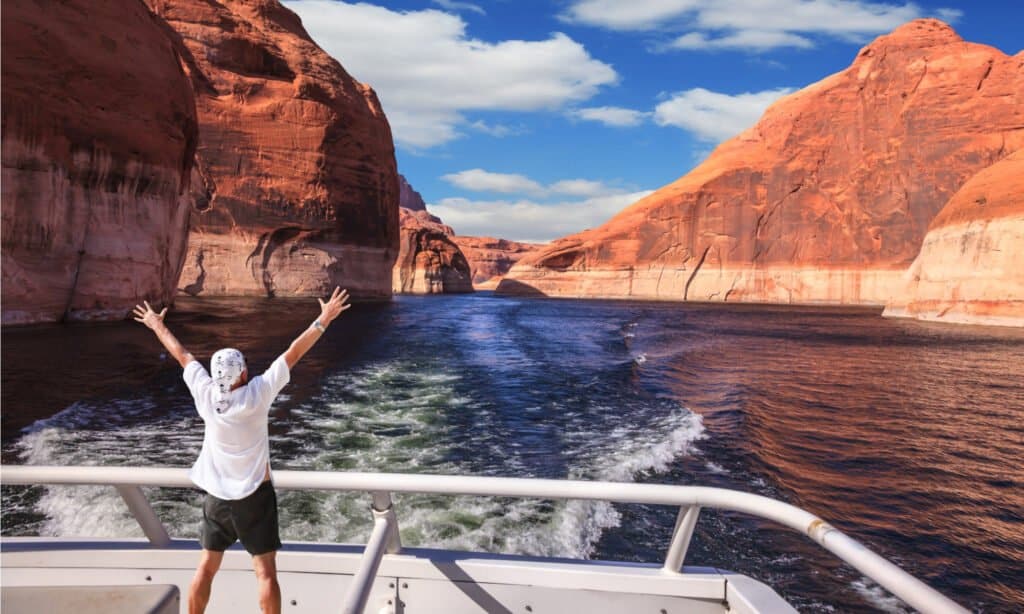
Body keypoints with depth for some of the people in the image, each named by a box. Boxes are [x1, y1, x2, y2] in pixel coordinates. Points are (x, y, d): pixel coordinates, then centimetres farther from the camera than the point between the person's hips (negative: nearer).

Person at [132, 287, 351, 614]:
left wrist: (158, 325, 19)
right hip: (254, 496, -4)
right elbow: (292, 354, -18)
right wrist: (323, 320, -16)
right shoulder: (256, 394, -18)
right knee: (265, 571, 1)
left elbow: (182, 355, 6)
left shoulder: (205, 394, -8)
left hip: (217, 497, 4)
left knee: (206, 566, 17)